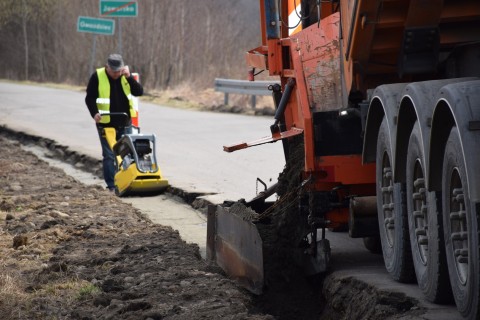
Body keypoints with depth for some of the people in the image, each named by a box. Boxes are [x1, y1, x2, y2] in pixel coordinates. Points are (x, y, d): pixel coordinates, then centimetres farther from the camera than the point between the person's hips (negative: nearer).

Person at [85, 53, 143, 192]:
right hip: (106, 123, -4)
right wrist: (95, 113, -21)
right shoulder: (98, 77, -8)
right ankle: (112, 186, 0)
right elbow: (90, 98, -5)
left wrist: (129, 77, -19)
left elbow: (139, 92, -7)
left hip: (125, 123, 4)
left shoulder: (126, 76, 1)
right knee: (109, 155, -3)